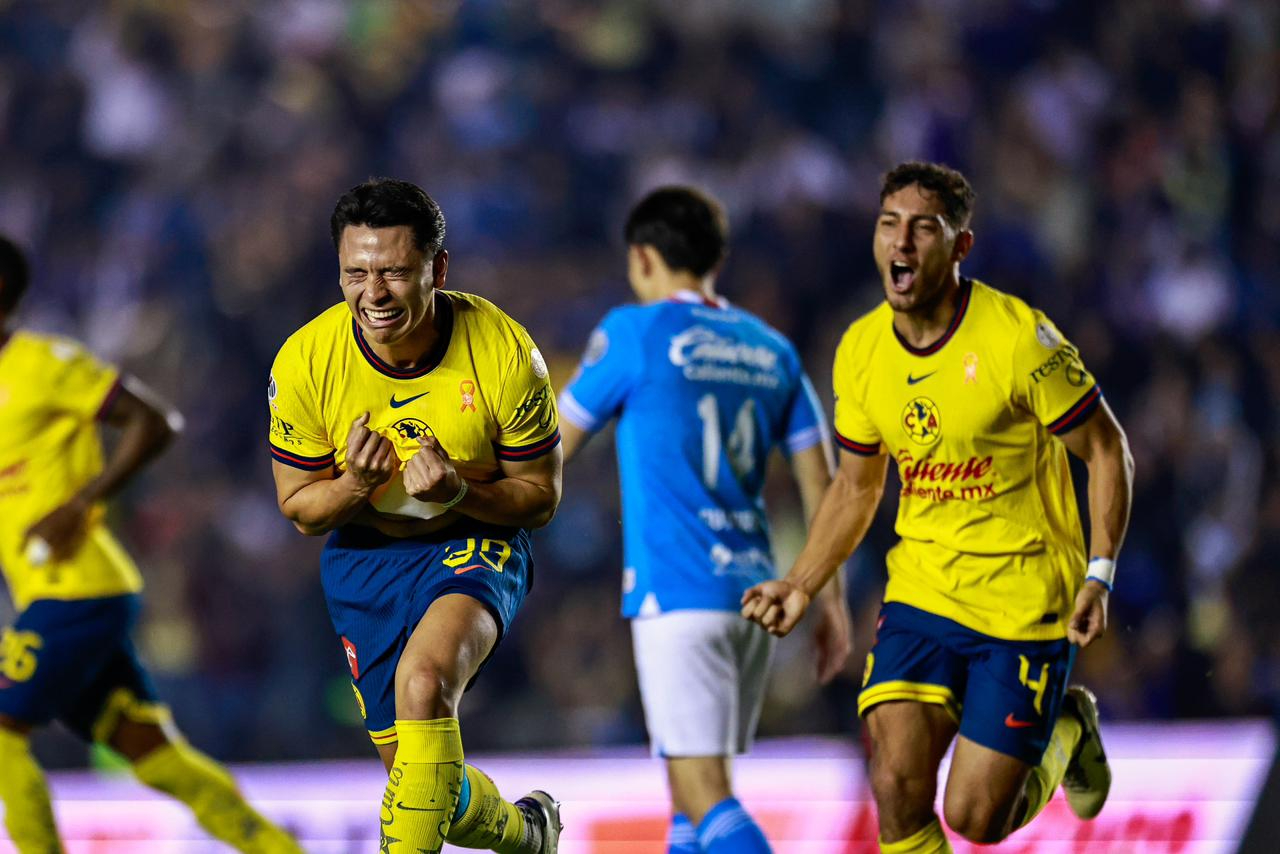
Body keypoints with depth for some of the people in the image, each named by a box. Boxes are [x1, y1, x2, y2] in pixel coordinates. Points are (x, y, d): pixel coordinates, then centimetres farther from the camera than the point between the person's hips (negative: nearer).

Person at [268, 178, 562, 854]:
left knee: (423, 683, -35)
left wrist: (459, 492, -28)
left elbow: (541, 498, -8)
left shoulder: (504, 352, -21)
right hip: (363, 559, 3)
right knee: (424, 782, 7)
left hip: (476, 542, -3)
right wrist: (355, 486, -26)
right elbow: (299, 508, -3)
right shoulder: (305, 360, -17)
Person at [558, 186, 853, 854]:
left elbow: (554, 446, 5)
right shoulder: (770, 350, 13)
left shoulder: (634, 332, -3)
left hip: (677, 593, -7)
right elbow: (821, 483, 11)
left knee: (703, 794, -11)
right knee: (698, 786, 15)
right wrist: (832, 602, 15)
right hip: (753, 590, 7)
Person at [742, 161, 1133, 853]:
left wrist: (1098, 575, -15)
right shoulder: (860, 351, 0)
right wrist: (799, 587, 4)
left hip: (1024, 606, -4)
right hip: (920, 590, 4)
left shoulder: (1018, 336, -16)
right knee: (897, 789, -14)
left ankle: (1067, 731, 28)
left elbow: (1106, 451, -6)